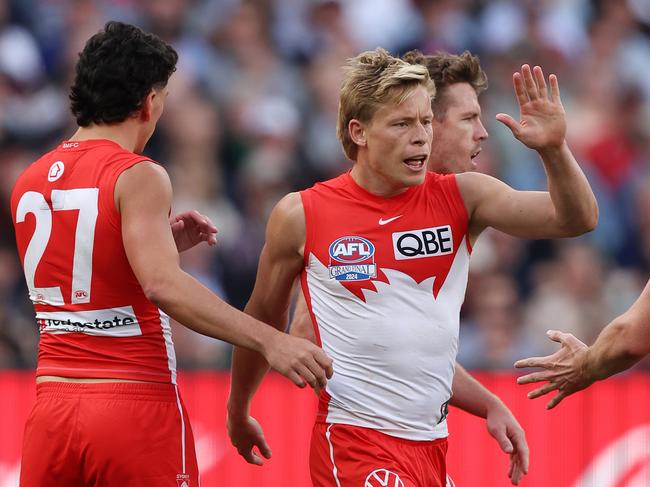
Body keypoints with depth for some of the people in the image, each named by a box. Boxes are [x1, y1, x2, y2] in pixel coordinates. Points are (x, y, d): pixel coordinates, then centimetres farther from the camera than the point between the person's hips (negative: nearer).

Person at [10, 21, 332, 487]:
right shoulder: (138, 177, -11)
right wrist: (269, 340, -29)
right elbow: (163, 284, -25)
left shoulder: (30, 182, 10)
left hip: (52, 410, 6)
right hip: (136, 409, -6)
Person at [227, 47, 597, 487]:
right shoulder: (301, 216, -4)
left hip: (434, 442, 4)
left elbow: (577, 219, -7)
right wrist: (237, 413, 22)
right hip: (354, 442, -4)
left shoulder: (460, 198, 2)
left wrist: (554, 149, -25)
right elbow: (263, 321, 11)